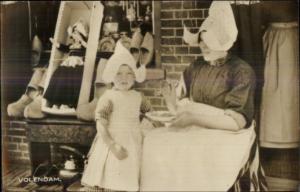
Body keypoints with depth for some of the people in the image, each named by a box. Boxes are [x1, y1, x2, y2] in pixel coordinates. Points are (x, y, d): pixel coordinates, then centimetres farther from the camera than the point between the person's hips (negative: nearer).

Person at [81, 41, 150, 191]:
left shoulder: (138, 97, 5)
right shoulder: (108, 98, -10)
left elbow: (148, 113, 26)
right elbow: (101, 127, -15)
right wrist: (113, 146, -20)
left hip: (133, 148, 4)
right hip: (112, 147, -4)